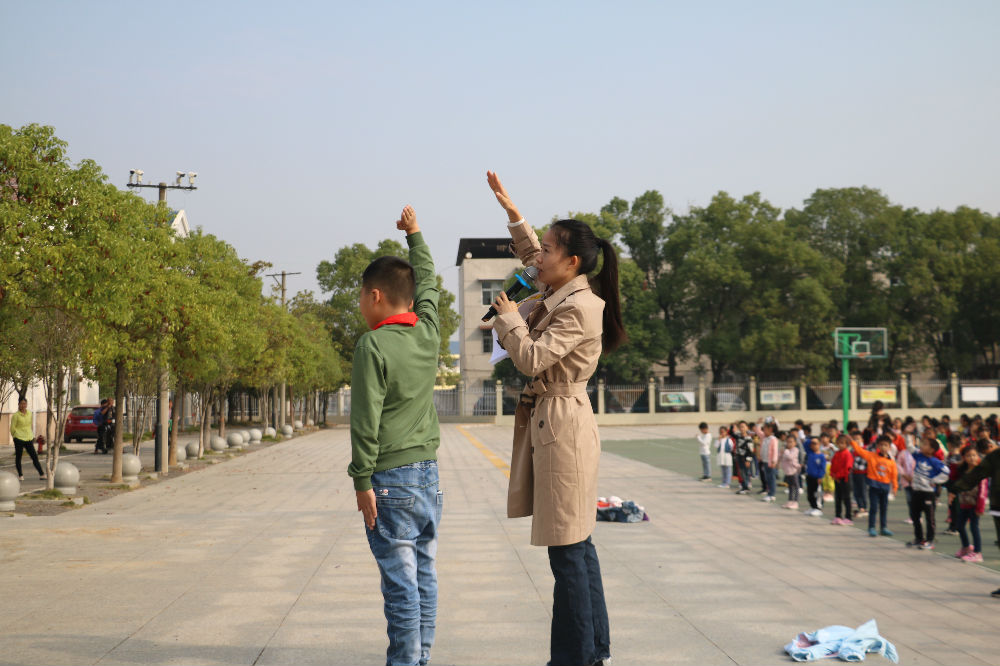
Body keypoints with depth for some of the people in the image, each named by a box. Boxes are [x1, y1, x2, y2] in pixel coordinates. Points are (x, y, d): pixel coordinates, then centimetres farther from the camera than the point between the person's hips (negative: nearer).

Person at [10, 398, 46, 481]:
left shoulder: (30, 414, 8)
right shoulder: (15, 415, -7)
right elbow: (12, 428, 0)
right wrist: (16, 437, 9)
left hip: (29, 439, 4)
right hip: (19, 439, -3)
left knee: (34, 457, 1)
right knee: (18, 457, 5)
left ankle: (42, 474, 3)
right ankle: (20, 475, 17)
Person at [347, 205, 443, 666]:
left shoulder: (373, 345, -12)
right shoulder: (428, 333, 5)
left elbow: (366, 419, -14)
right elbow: (427, 285, 25)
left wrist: (362, 481, -10)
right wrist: (415, 235, 37)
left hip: (391, 477, -7)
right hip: (429, 471, 7)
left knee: (400, 581, -4)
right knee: (425, 574, 11)